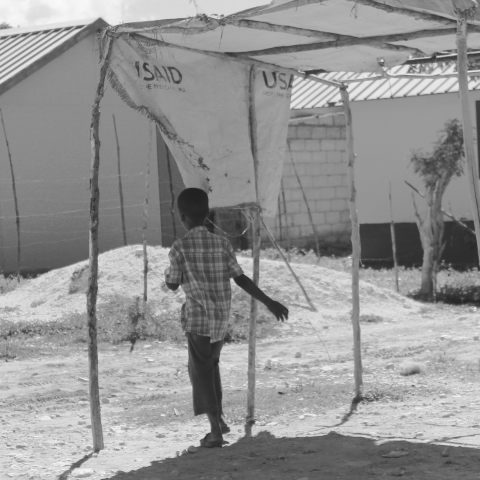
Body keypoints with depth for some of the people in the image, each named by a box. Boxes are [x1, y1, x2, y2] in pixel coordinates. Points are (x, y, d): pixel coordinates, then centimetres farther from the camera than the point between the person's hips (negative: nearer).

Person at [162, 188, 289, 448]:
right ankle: (218, 419, 21)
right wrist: (269, 302, 2)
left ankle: (216, 430, -8)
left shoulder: (180, 247, -10)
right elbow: (241, 279, -1)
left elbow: (173, 284, -2)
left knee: (201, 370, 0)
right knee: (210, 364, 23)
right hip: (222, 316, 5)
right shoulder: (222, 243, 1)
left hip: (198, 317, -5)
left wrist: (165, 282, 21)